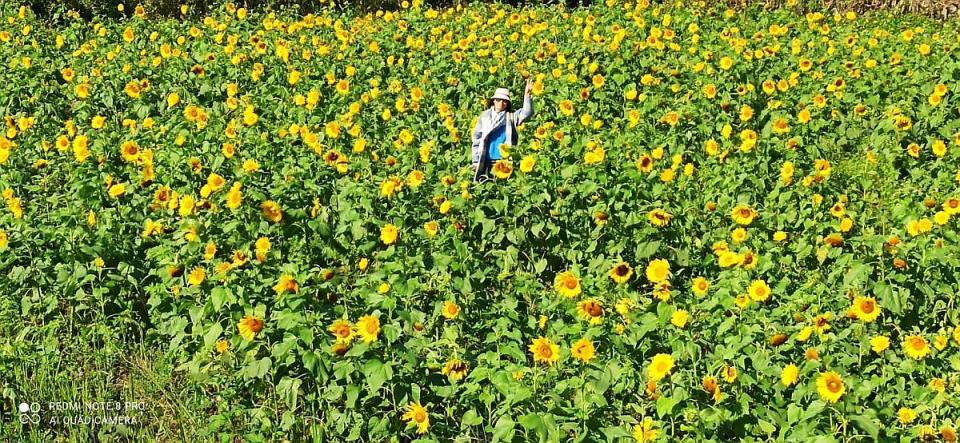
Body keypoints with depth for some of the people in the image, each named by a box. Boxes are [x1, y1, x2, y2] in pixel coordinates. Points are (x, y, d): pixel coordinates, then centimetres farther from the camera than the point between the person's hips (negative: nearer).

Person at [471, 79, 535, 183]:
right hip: (487, 160, 1)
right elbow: (477, 138, 5)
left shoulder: (511, 116, 4)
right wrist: (476, 160, -1)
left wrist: (527, 95, -25)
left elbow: (527, 113, -13)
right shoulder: (485, 115, 7)